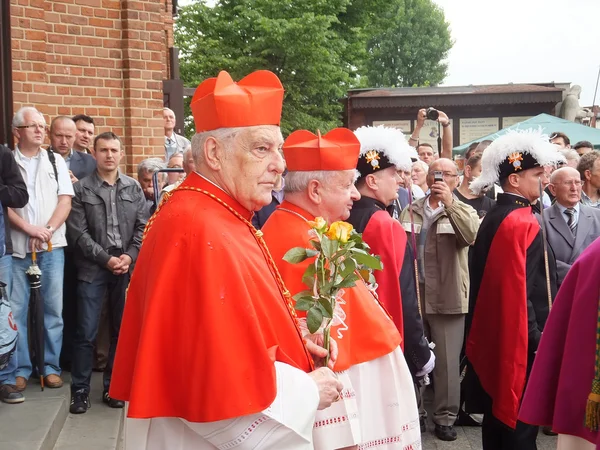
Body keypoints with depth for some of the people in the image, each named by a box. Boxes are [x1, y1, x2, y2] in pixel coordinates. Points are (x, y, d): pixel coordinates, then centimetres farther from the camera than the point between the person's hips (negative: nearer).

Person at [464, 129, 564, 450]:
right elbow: (521, 292, -22)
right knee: (519, 423, 1)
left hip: (493, 337, 9)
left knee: (498, 414, 16)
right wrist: (536, 341, -17)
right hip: (518, 342, -9)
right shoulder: (523, 223, -18)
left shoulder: (492, 219, 9)